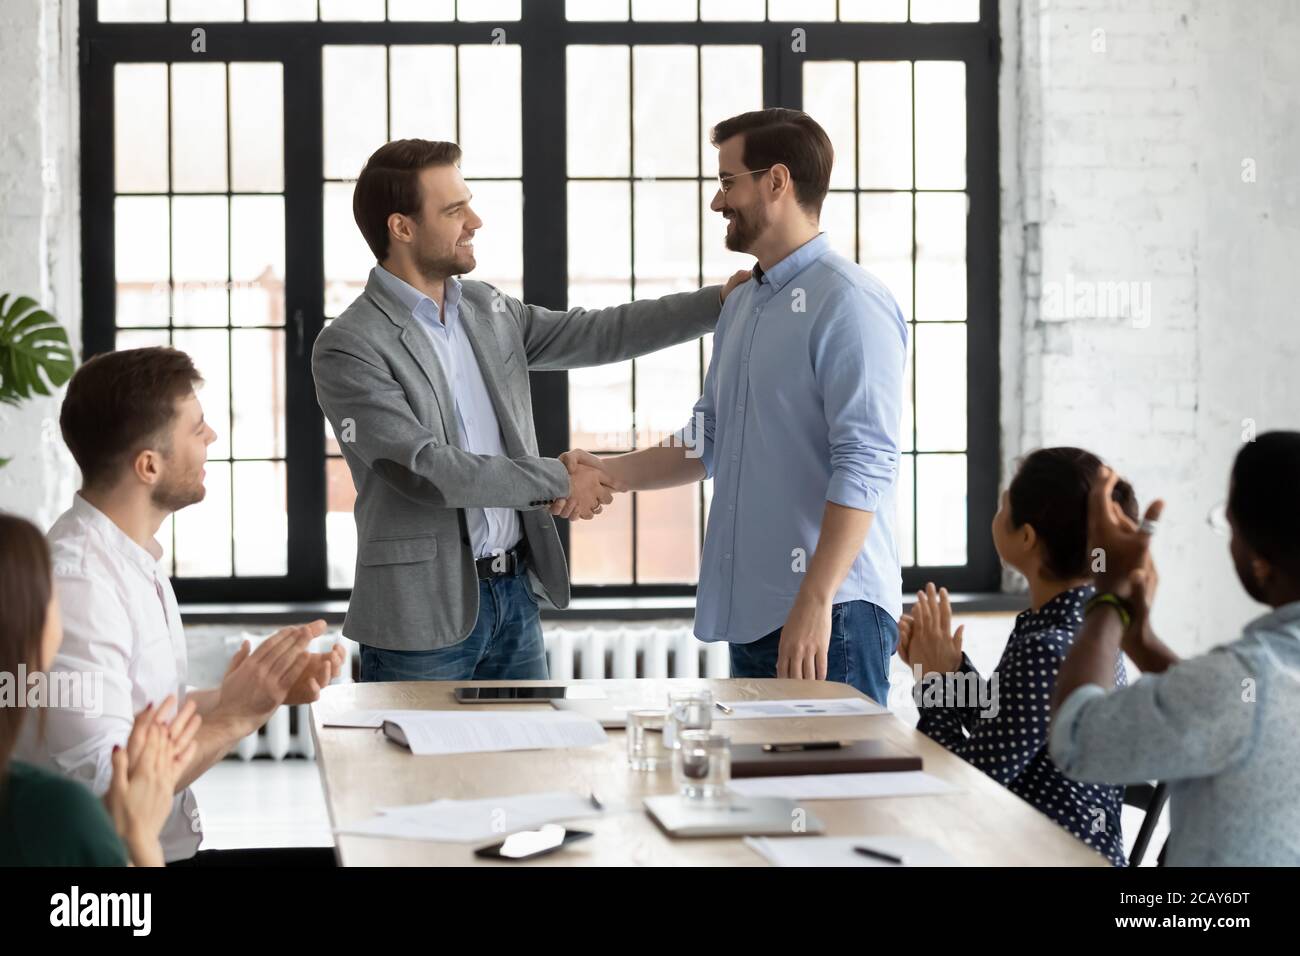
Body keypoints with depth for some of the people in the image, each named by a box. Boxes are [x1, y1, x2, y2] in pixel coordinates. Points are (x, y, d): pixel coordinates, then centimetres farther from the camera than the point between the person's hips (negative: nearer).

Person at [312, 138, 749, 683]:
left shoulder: (486, 310, 9)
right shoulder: (348, 348, -13)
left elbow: (596, 333, 14)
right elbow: (426, 468, -20)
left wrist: (722, 300, 8)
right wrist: (558, 481, -13)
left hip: (515, 594, 7)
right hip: (424, 615, -7)